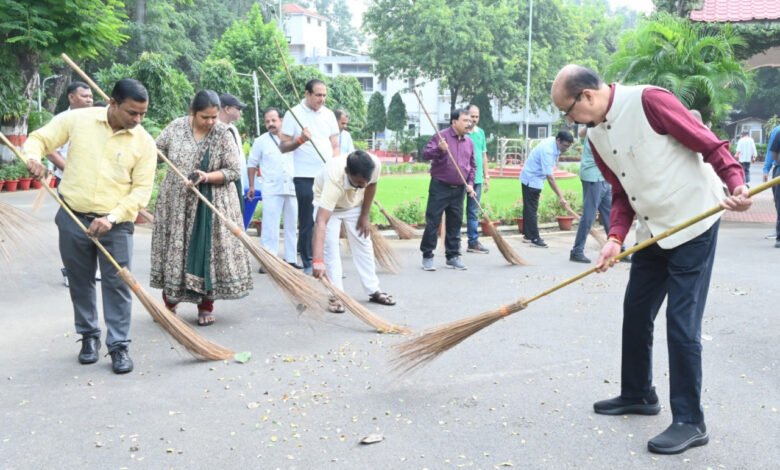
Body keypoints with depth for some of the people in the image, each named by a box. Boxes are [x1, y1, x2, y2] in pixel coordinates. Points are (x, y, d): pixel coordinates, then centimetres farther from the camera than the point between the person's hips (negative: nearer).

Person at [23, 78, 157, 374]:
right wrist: (33, 158, -19)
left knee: (117, 284, -1)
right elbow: (39, 139, 5)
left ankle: (119, 345, 10)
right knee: (80, 282, 13)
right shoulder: (77, 119, -5)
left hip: (116, 224, -1)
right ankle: (89, 336, 30)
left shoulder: (145, 143, -7)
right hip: (72, 218, 2)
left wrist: (112, 217, -19)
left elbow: (141, 190, -7)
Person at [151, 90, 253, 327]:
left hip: (212, 204, -2)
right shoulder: (175, 127, -3)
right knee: (174, 247, 9)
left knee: (208, 251, 1)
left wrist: (206, 177, -23)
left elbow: (234, 171, -11)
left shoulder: (223, 134, -10)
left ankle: (206, 304, 16)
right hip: (177, 203, 2)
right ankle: (169, 300, 26)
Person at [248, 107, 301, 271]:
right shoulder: (261, 141, 2)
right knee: (270, 227, -5)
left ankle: (291, 259, 16)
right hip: (271, 190, -3)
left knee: (291, 225, 8)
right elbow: (252, 164, 7)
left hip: (292, 188, 3)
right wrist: (251, 186, 3)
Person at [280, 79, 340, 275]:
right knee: (307, 222, 1)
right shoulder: (294, 114, -2)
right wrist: (300, 140, -20)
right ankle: (308, 263, 7)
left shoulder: (329, 114, 11)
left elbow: (335, 146, 13)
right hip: (305, 176, -4)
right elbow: (283, 147, -3)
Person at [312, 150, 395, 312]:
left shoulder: (375, 165, -35)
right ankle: (336, 296, -5)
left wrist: (365, 216, -4)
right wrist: (317, 260, -60)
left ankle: (373, 290, 18)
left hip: (354, 203, 4)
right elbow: (321, 221, -52)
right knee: (329, 246, -14)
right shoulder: (334, 179, -46)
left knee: (363, 244, 7)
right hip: (327, 202, -4)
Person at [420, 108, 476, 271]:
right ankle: (427, 256, 5)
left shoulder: (469, 141, 11)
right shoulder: (441, 136, -6)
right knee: (432, 222, -3)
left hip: (459, 190, 5)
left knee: (455, 224, 9)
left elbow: (472, 165, 17)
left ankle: (453, 256, 17)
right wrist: (439, 150, -32)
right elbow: (425, 154, -14)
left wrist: (470, 183, 5)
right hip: (440, 187, -5)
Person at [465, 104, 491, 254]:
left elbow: (484, 155, 17)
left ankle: (473, 242, 16)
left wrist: (486, 176, 14)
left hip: (477, 178, 5)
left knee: (473, 212, 10)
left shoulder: (481, 132, 12)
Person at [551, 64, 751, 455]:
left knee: (681, 322, -7)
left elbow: (709, 145, -15)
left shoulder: (648, 100, -18)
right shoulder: (595, 135, 5)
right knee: (635, 312, 13)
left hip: (693, 224, -8)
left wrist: (736, 184, -29)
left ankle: (690, 422, 4)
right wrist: (616, 237, -6)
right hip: (653, 230, 8)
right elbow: (621, 193, 8)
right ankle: (637, 394, 30)